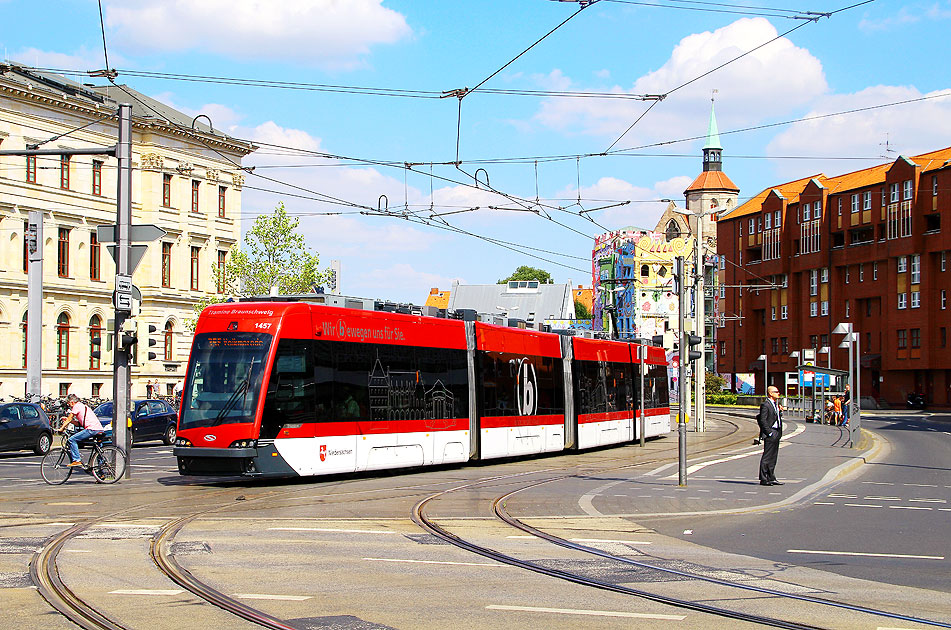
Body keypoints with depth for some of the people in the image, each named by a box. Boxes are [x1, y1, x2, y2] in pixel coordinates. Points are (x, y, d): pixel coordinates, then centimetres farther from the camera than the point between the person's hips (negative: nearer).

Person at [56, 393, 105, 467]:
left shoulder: (77, 406, 2)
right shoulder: (83, 406, 29)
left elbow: (69, 420, 4)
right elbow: (78, 424, 30)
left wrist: (60, 429, 11)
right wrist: (67, 419, 32)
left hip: (92, 429, -10)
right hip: (99, 429, 10)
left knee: (71, 440, -9)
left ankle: (76, 460, -13)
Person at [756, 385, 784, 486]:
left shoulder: (776, 404, 16)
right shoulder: (765, 405, -13)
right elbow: (763, 420, -17)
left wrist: (780, 411, 3)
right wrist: (769, 432, -18)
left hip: (776, 433, 9)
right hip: (770, 434, -9)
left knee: (773, 456, 13)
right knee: (767, 456, -5)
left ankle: (771, 478, 20)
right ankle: (763, 479, -2)